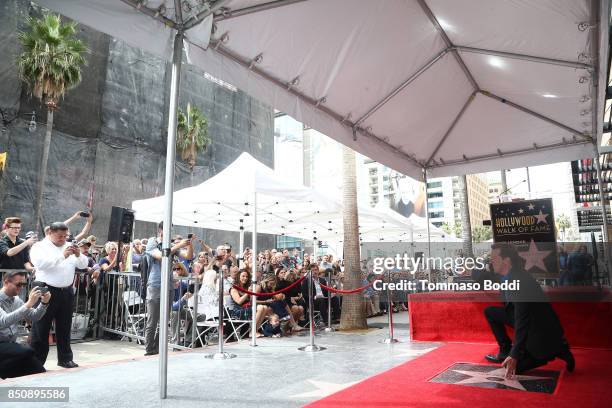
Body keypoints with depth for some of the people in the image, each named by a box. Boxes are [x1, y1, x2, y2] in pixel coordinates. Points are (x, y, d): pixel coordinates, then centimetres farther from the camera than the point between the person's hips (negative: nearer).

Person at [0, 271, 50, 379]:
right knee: (28, 352, -31)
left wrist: (44, 303, -10)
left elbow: (34, 317, 7)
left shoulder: (16, 300, 8)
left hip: (10, 344, 6)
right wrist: (28, 304, -34)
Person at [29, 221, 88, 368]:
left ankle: (65, 358, 23)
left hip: (66, 292, 5)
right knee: (41, 329, 3)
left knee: (64, 328, 13)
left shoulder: (70, 246, 13)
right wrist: (63, 256, -26)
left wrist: (78, 255, -12)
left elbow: (84, 264, 8)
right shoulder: (39, 246, -2)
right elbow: (41, 263, -20)